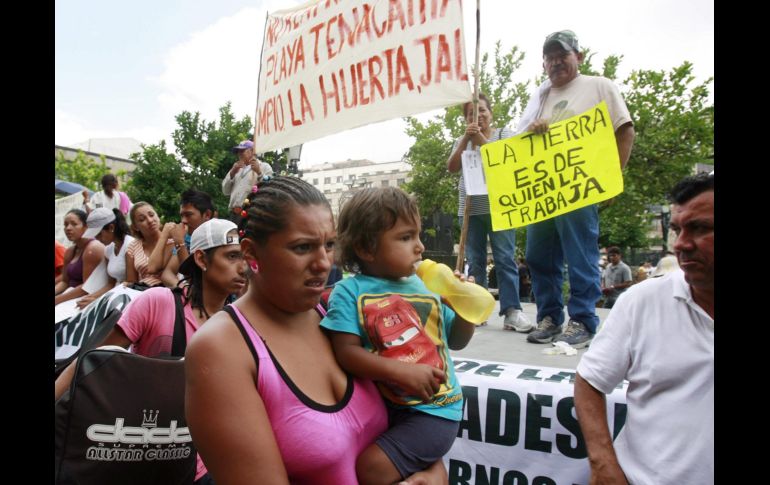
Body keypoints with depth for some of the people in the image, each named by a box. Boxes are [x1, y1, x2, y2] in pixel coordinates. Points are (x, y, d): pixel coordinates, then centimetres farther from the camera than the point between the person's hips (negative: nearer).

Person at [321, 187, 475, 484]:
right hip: (380, 405, 1)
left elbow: (456, 341, 13)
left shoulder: (427, 286, 3)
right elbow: (346, 352, -14)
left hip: (434, 408, -1)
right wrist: (401, 372, -25)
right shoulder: (350, 292, -6)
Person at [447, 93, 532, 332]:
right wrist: (466, 139, -11)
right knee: (475, 262, 5)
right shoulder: (462, 141, 15)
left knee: (505, 259, -7)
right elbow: (452, 168, -2)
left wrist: (481, 139, -15)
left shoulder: (504, 133, 7)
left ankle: (511, 311, -8)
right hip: (471, 210, 3)